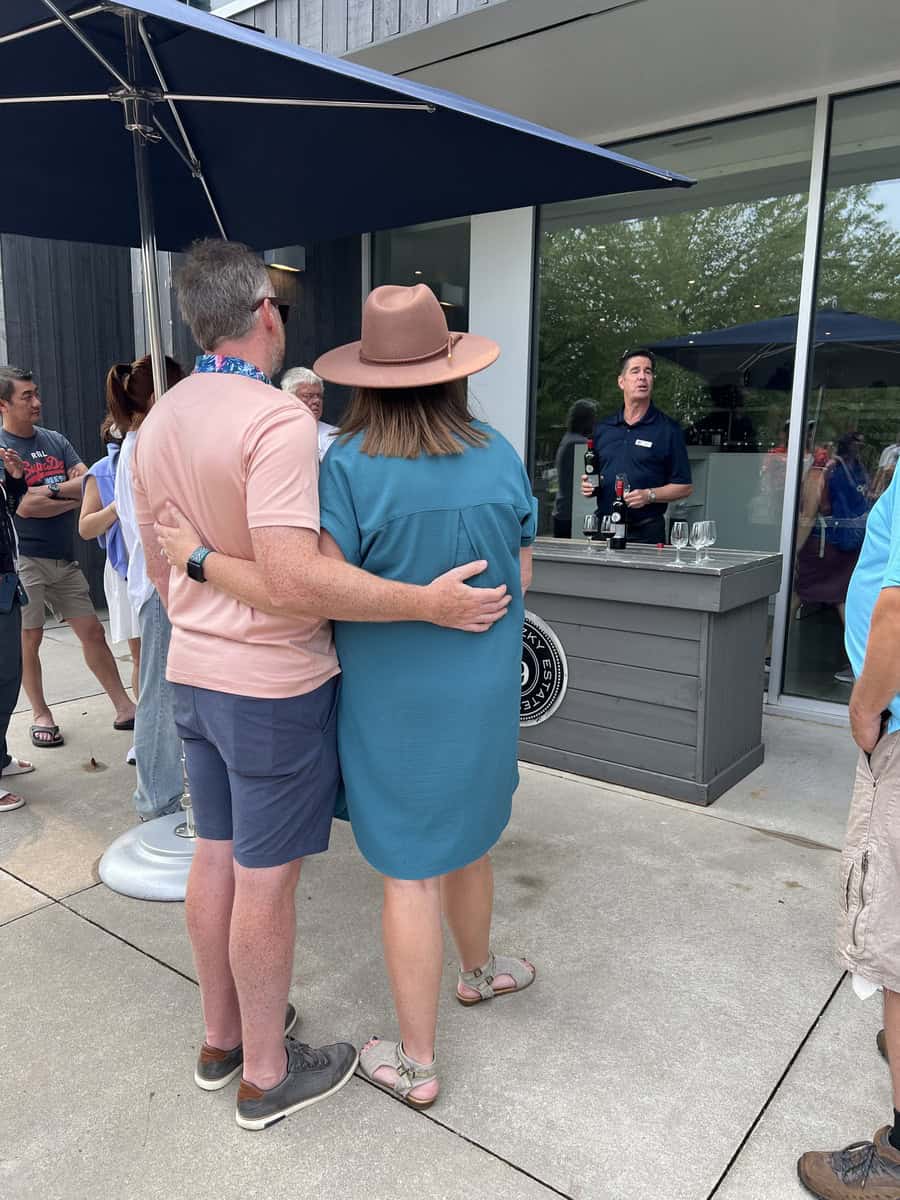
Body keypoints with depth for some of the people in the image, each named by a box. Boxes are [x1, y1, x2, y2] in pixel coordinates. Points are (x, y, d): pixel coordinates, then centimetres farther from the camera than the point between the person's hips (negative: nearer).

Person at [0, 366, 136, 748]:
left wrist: (51, 489, -15)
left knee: (92, 632, 5)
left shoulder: (55, 440, 9)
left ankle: (124, 708, 10)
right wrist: (74, 497, -7)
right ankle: (41, 716, 19)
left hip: (64, 559, 5)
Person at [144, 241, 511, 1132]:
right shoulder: (278, 419, -21)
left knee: (215, 856, 18)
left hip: (194, 674, 8)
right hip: (275, 686, -8)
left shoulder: (156, 425, 6)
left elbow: (162, 570, 13)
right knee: (265, 877, 6)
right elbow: (292, 581, -30)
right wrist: (429, 604, -25)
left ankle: (222, 1038, 37)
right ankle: (267, 1074, 25)